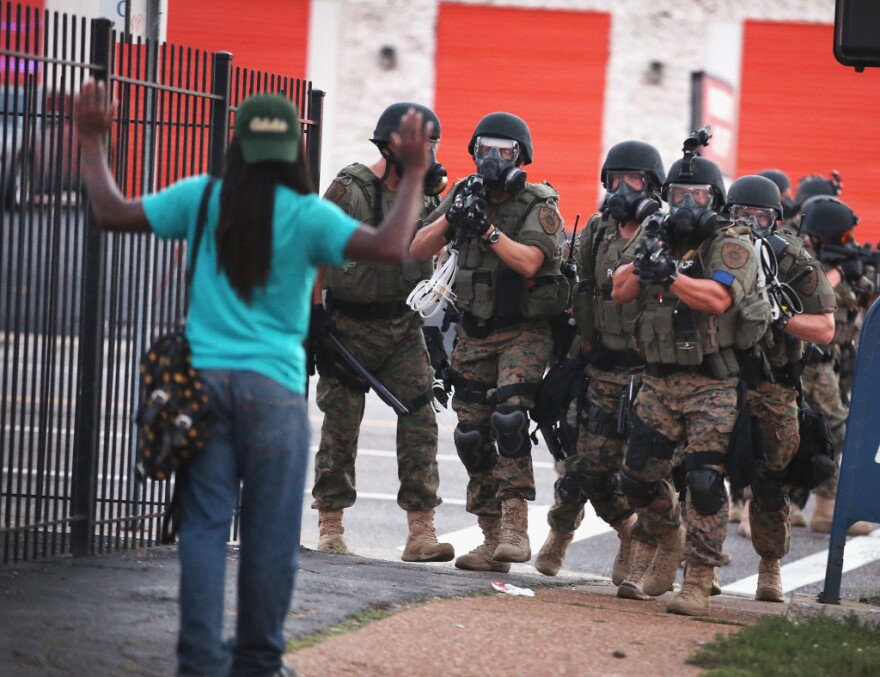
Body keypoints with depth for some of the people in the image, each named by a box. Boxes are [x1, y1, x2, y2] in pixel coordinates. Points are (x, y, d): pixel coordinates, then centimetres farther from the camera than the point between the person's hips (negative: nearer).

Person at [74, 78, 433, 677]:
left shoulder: (202, 199, 2)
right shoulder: (307, 216, -5)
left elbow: (111, 214, 6)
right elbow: (389, 247, -16)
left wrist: (93, 143, 18)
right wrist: (414, 175, -6)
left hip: (205, 378, 2)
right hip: (273, 386, -2)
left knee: (204, 525, 2)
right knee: (269, 532, 7)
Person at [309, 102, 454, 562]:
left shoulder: (424, 195, 5)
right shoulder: (350, 190, -10)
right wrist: (313, 313, -13)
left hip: (402, 326, 4)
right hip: (350, 326, -4)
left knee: (419, 421, -6)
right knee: (341, 425, 2)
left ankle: (421, 533, -6)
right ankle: (330, 528, 12)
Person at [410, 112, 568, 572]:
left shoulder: (539, 206, -7)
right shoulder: (464, 195, 6)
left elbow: (528, 261, -23)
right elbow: (417, 250, 1)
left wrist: (486, 228, -29)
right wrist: (450, 217, -15)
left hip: (523, 332, -5)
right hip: (474, 334, 5)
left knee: (509, 417, -24)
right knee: (472, 434, 3)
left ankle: (515, 529, -22)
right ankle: (492, 541, 9)